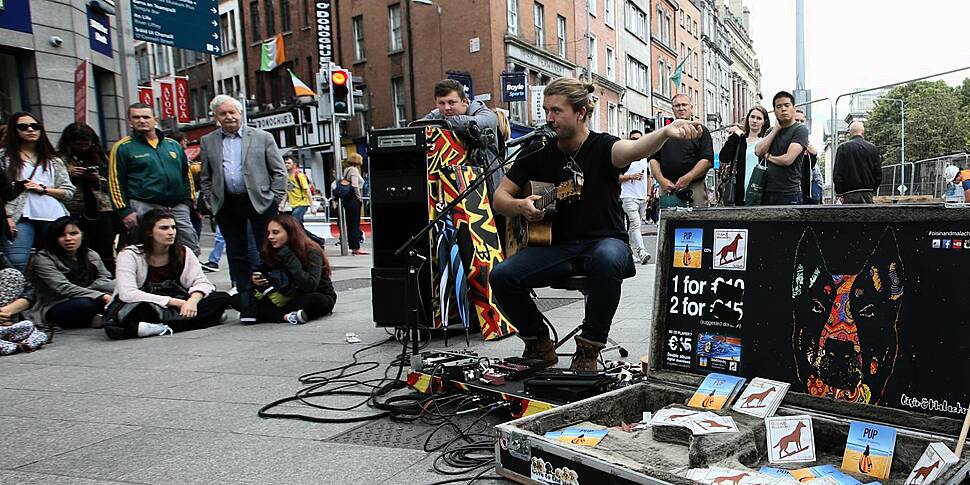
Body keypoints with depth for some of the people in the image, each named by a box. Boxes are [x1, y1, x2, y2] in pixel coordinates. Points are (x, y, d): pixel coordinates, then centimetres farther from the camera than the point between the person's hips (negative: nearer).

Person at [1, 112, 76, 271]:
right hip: (20, 218, -2)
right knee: (16, 265, -13)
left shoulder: (53, 161, 17)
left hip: (53, 218, 2)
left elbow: (69, 192, 12)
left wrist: (42, 189, -2)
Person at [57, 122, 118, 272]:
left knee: (106, 253, -1)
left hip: (101, 209, 2)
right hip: (74, 211, -2)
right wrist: (68, 174, -13)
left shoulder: (100, 157, 16)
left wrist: (98, 179, -3)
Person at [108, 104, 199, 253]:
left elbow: (186, 175, 19)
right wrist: (124, 211, -8)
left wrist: (188, 201, 9)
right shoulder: (123, 147, 2)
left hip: (178, 207, 4)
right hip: (144, 209, -4)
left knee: (192, 250, 3)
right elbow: (115, 182, -1)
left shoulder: (173, 145, 15)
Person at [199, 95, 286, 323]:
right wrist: (211, 201, 5)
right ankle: (246, 302, 11)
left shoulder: (262, 137, 4)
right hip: (227, 206, 3)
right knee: (237, 254, 5)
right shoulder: (208, 142, 12)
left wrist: (275, 199, -4)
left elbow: (279, 171, 3)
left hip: (259, 202, -3)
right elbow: (205, 177, 17)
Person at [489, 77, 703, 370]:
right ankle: (539, 344, 6)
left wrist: (666, 132, -51)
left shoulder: (602, 146, -5)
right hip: (556, 245, 4)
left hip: (603, 241, -3)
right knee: (501, 276, -19)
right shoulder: (538, 156, 6)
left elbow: (633, 149, -29)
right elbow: (500, 197, 10)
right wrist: (520, 206, -14)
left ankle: (589, 349, -18)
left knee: (608, 259, -39)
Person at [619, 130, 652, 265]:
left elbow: (649, 177, 23)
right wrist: (630, 177, -18)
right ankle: (641, 252, -27)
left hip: (643, 197, 6)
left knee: (633, 227, 11)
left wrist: (649, 194, 14)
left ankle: (631, 253, 18)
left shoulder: (646, 158, 16)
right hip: (629, 196, -6)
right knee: (635, 223, -18)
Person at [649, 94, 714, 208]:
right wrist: (661, 180, -4)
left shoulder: (701, 131, 11)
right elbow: (653, 159, 13)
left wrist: (688, 178, -12)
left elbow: (708, 160, 0)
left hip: (694, 187, -2)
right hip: (666, 188, 2)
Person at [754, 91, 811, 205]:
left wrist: (768, 157, 5)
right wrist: (776, 129, 2)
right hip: (768, 191, 5)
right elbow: (759, 152, 0)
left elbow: (788, 159, -14)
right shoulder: (772, 131, 18)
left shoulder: (800, 130, -2)